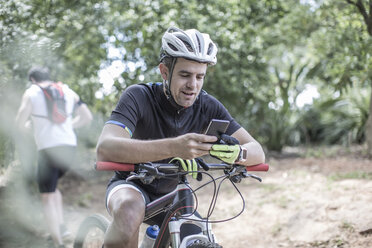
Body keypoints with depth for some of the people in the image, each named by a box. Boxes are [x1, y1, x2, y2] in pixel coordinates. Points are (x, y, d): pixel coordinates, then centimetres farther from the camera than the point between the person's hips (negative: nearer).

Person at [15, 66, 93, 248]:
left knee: (47, 198, 4)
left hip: (48, 149, -5)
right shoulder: (68, 91, 15)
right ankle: (61, 226, 16)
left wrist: (27, 126, 21)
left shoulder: (31, 93, 3)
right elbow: (87, 117, 12)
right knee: (51, 186, 28)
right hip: (69, 146, 5)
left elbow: (20, 122, -3)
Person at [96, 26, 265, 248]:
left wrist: (235, 152, -41)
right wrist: (173, 147, -55)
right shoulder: (139, 97, -23)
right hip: (132, 186, -5)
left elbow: (257, 152, -14)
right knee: (130, 210, -37)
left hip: (171, 195, 5)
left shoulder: (208, 107, -12)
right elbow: (105, 149, -40)